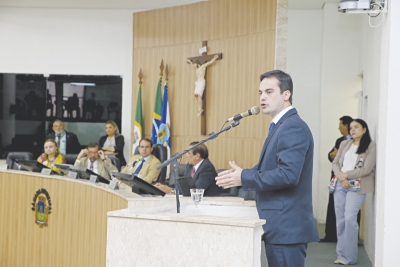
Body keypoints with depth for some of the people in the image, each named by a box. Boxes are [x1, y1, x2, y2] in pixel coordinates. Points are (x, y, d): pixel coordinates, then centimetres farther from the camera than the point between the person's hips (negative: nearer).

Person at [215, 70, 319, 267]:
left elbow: (288, 174, -25)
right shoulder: (281, 126, 16)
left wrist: (244, 177, -17)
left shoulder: (293, 127, -16)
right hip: (280, 225, 10)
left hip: (287, 226, -10)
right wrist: (242, 175, 4)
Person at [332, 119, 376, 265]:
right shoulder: (344, 144, 15)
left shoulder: (371, 146, -1)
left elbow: (367, 169, -9)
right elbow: (335, 163, 10)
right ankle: (342, 253, 10)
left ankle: (349, 256, -6)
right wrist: (340, 177, -9)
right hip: (340, 184, 5)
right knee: (340, 219, 3)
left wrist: (346, 175, -10)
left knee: (349, 218, -13)